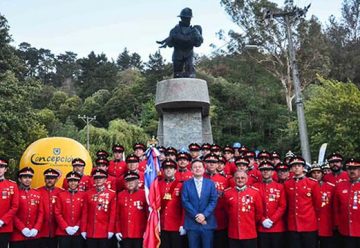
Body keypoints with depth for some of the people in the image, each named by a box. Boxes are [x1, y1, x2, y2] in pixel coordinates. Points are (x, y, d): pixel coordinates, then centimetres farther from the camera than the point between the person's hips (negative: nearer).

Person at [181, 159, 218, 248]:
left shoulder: (210, 183, 6)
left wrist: (204, 215, -14)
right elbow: (185, 202, -4)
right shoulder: (186, 184, 4)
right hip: (191, 223, 0)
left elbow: (213, 201, -2)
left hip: (208, 223, 1)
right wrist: (196, 216, -13)